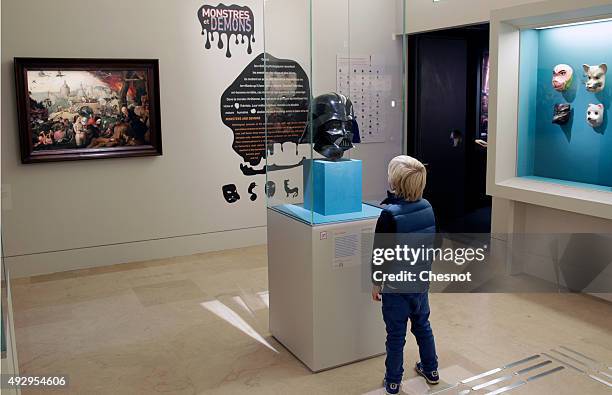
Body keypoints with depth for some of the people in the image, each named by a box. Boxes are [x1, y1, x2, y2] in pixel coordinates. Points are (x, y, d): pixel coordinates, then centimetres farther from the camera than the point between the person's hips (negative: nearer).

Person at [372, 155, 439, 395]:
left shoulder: (389, 215, -23)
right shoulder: (427, 207, -5)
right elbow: (433, 242, 8)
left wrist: (376, 282, -5)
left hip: (396, 285, -5)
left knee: (396, 335, 8)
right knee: (422, 325, 23)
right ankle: (431, 370, 40)